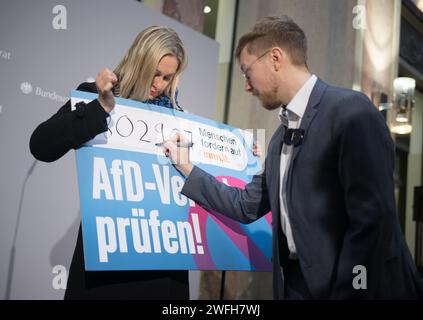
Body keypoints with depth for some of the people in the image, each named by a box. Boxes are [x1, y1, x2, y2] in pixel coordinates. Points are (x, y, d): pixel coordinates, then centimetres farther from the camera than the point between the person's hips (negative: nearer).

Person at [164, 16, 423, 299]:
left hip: (359, 285, -8)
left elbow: (373, 218, -20)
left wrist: (346, 292, -20)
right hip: (296, 282, 8)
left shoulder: (351, 110, -14)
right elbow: (247, 206, 15)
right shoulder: (281, 138, 14)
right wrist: (187, 168, 14)